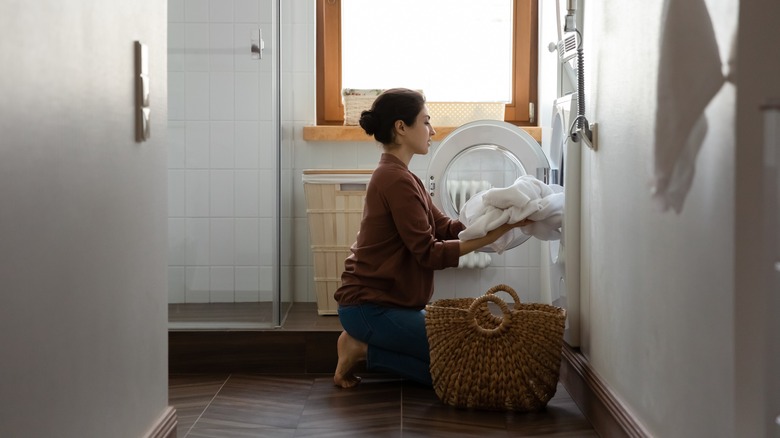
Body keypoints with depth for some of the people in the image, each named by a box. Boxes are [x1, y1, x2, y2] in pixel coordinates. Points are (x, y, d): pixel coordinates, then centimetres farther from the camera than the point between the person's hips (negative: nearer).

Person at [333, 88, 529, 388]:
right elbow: (429, 253, -19)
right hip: (372, 307, -10)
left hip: (386, 301, 10)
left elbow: (444, 228, 9)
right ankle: (364, 351, -4)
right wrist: (492, 234, -20)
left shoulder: (395, 175, 14)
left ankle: (363, 345, 8)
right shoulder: (396, 180, -18)